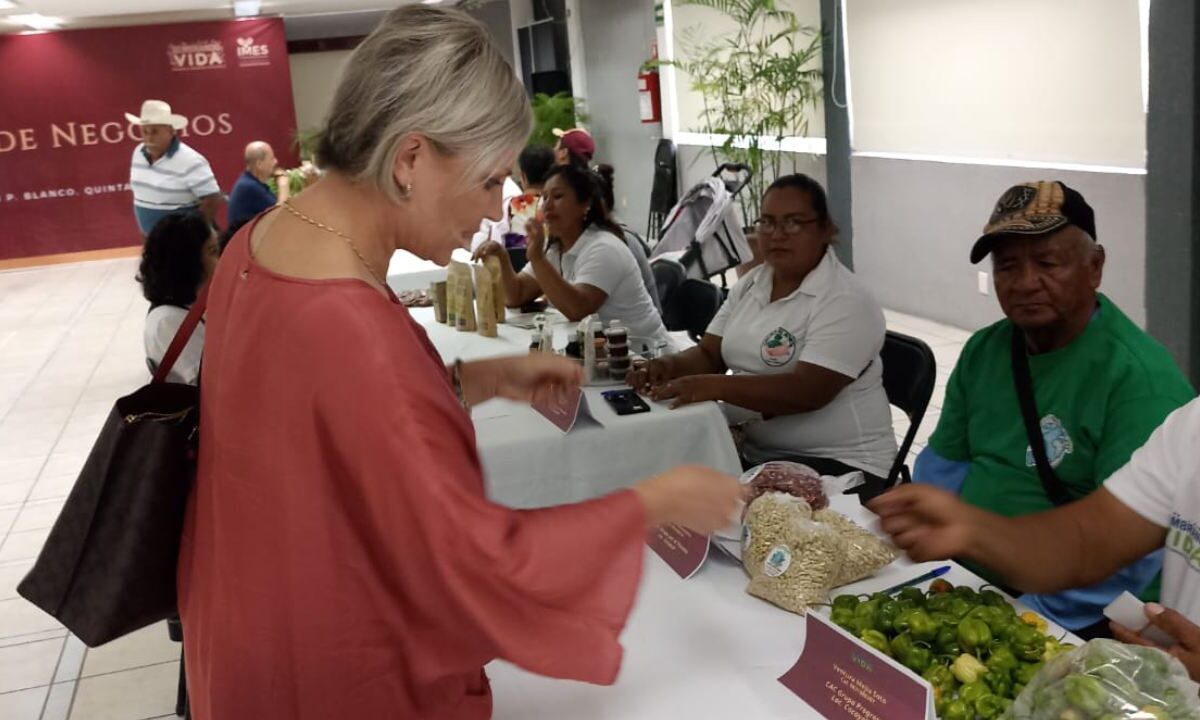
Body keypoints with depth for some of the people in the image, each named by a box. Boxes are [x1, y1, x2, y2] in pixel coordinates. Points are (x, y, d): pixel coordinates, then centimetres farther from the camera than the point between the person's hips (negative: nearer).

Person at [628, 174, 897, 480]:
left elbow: (808, 391, -26)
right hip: (753, 450, 7)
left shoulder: (846, 302, -15)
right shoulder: (750, 284, 9)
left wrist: (716, 386, -33)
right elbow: (709, 354, 11)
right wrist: (670, 365, -12)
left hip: (834, 463, -7)